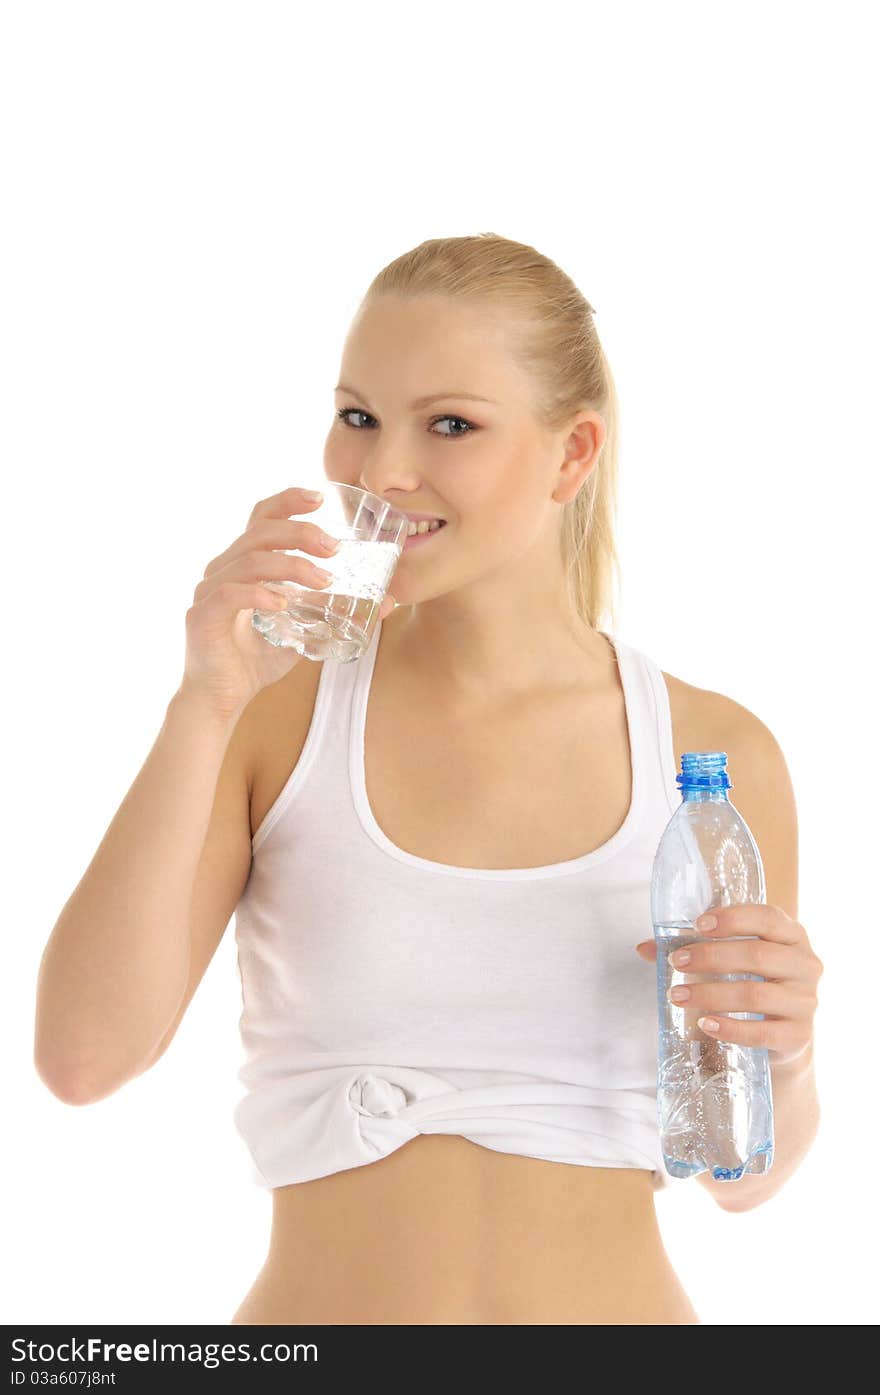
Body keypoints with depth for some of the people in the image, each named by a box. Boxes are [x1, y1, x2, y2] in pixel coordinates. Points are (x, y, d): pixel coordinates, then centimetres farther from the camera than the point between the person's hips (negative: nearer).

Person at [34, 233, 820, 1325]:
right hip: (318, 1301, 0)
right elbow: (85, 1056, -17)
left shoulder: (707, 747, -4)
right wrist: (204, 706, -19)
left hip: (620, 1302, 1)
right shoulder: (276, 714, -5)